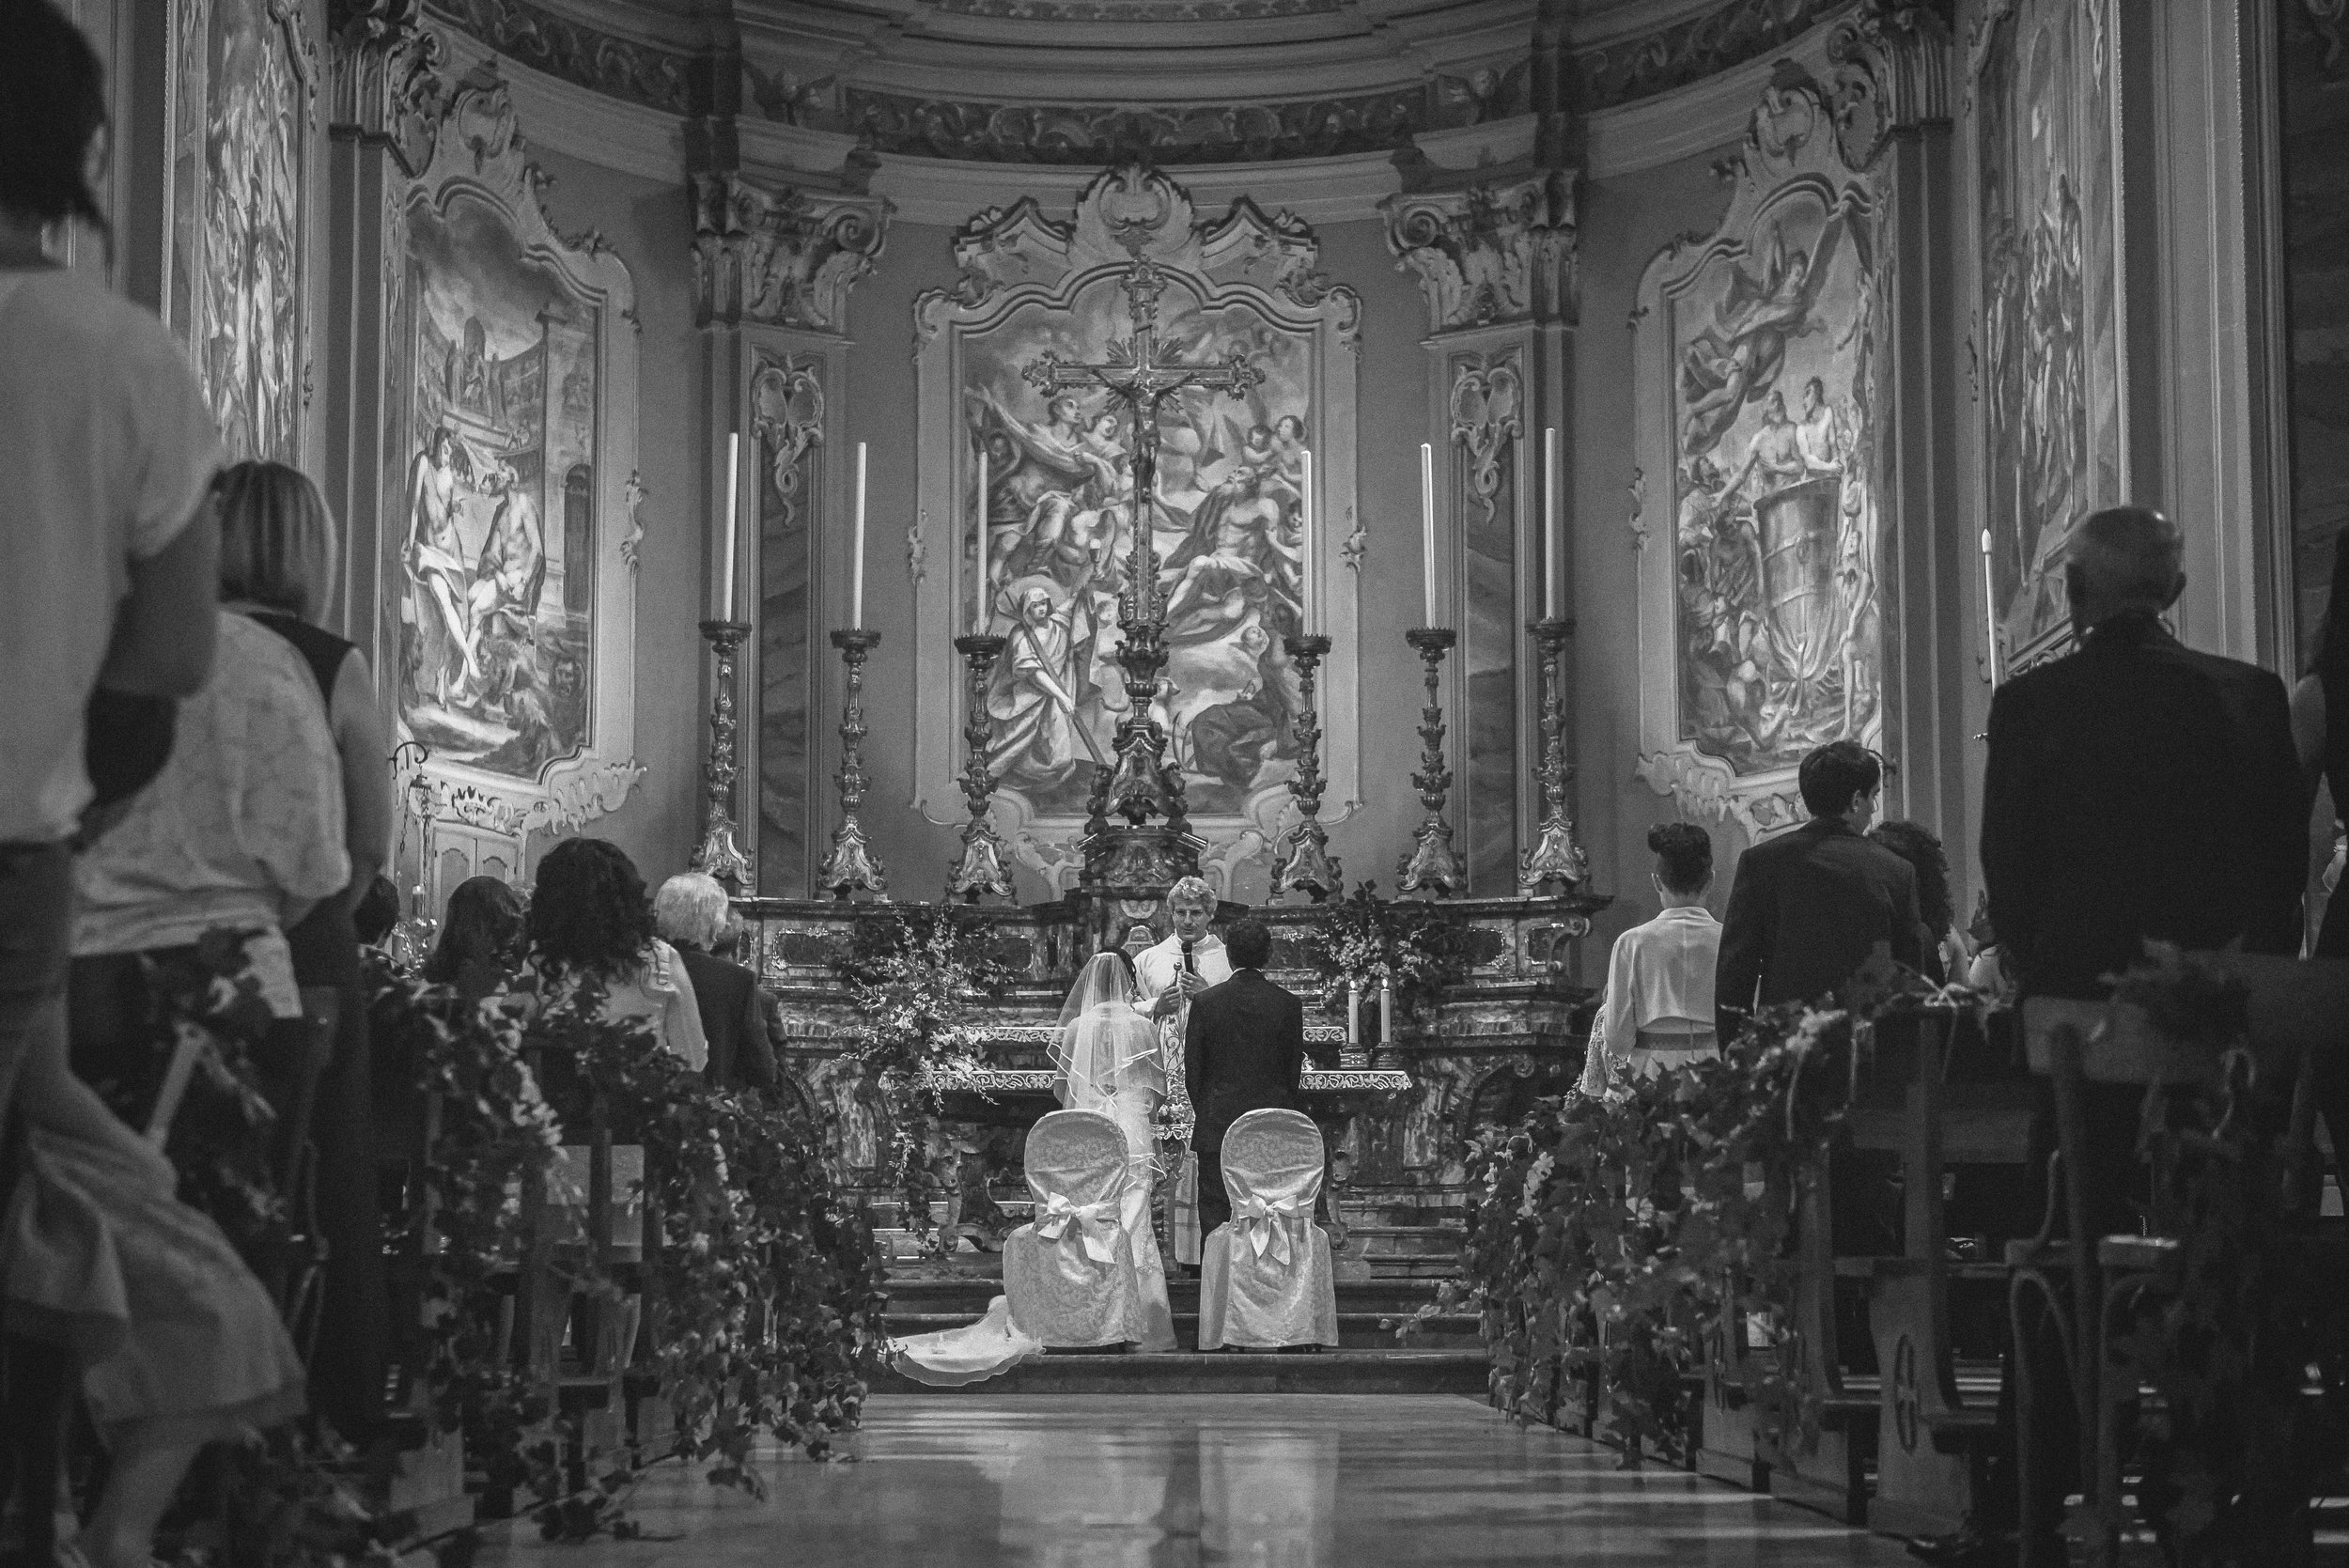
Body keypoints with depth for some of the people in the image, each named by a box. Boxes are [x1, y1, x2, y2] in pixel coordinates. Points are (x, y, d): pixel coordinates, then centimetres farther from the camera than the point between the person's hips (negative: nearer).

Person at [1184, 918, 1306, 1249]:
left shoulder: (1205, 1002, -5)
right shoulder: (1289, 1005, -3)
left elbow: (1192, 1067, 0)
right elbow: (1293, 1070, 4)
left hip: (1218, 1123, -1)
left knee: (1215, 1213, 3)